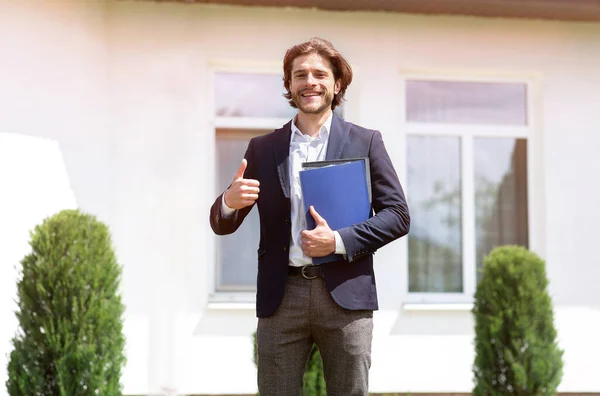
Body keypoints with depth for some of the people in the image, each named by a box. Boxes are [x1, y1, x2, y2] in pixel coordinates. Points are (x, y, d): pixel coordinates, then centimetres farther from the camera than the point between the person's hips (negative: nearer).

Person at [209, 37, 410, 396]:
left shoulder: (365, 142, 6)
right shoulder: (263, 148, 10)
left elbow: (398, 215, 2)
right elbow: (223, 226, 10)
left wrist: (339, 241, -12)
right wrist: (229, 201, -14)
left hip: (345, 295, -1)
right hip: (281, 297, 1)